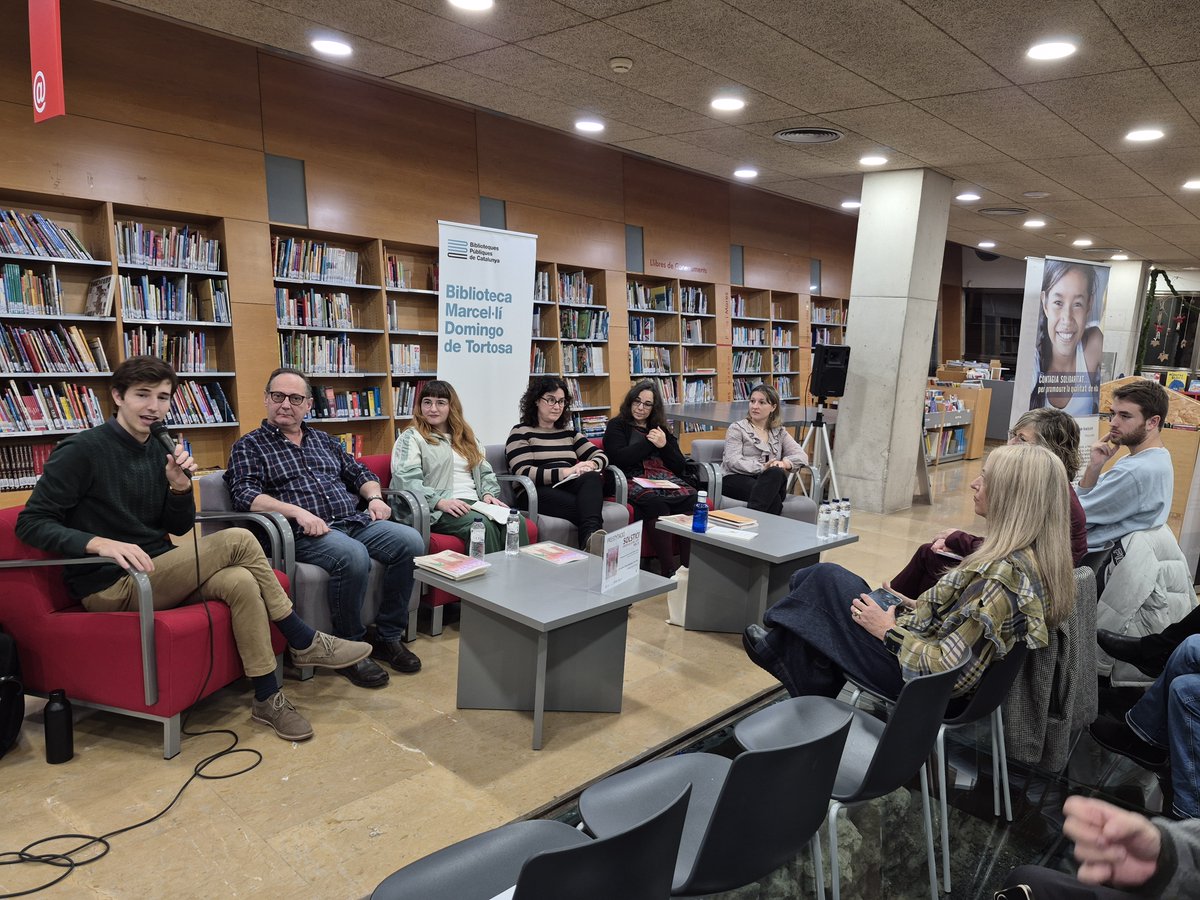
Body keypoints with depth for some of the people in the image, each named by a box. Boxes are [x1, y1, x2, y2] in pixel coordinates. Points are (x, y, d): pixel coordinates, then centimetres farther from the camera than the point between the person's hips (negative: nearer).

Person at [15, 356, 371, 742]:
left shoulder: (159, 452, 9)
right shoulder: (82, 450, -10)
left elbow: (179, 528, 11)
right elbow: (31, 523, -13)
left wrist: (180, 487, -10)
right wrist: (100, 543, -29)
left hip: (157, 574, 6)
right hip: (110, 588, -6)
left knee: (240, 583, -24)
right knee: (237, 540, -21)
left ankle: (267, 698, -14)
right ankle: (305, 642, -9)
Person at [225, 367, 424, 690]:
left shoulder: (323, 440, 25)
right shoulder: (248, 446, 8)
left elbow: (360, 473, 29)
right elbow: (245, 494, -8)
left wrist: (375, 497, 6)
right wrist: (298, 511, -21)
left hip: (354, 520, 6)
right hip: (304, 532, -6)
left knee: (410, 541, -20)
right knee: (353, 556, -37)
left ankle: (388, 637, -5)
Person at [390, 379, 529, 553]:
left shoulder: (467, 437, 28)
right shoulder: (411, 438, 8)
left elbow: (485, 472, 27)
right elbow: (406, 480, -6)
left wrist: (488, 494, 4)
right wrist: (440, 502, -19)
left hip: (475, 503, 5)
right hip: (437, 511, -5)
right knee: (483, 524, -36)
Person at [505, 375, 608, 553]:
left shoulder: (568, 431, 26)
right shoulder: (521, 432, 7)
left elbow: (600, 455, 19)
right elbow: (524, 473, -8)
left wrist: (590, 465, -7)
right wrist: (565, 472, -19)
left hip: (569, 488, 4)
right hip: (539, 494, -4)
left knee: (592, 478, -35)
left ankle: (591, 537, -55)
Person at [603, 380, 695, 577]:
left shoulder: (661, 430, 28)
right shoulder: (617, 426, 17)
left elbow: (681, 468, 19)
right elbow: (619, 458, -2)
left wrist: (664, 446, 2)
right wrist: (649, 442, 4)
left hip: (667, 480, 4)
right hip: (634, 481, -4)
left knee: (693, 499, -31)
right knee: (656, 503, -38)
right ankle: (669, 572, -39)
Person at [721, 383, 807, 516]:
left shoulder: (779, 432, 20)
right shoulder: (737, 429, 7)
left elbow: (802, 456, 6)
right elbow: (733, 461, -8)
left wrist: (784, 463, -17)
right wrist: (762, 467, -21)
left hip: (771, 480, 4)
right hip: (737, 479, -4)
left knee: (777, 473, -35)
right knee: (773, 498, -36)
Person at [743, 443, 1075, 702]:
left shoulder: (1002, 574, -31)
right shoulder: (1040, 557, -1)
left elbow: (949, 671, -30)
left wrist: (889, 631, -17)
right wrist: (923, 609, 9)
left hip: (916, 682, -9)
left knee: (826, 578, -2)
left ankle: (775, 646, 24)